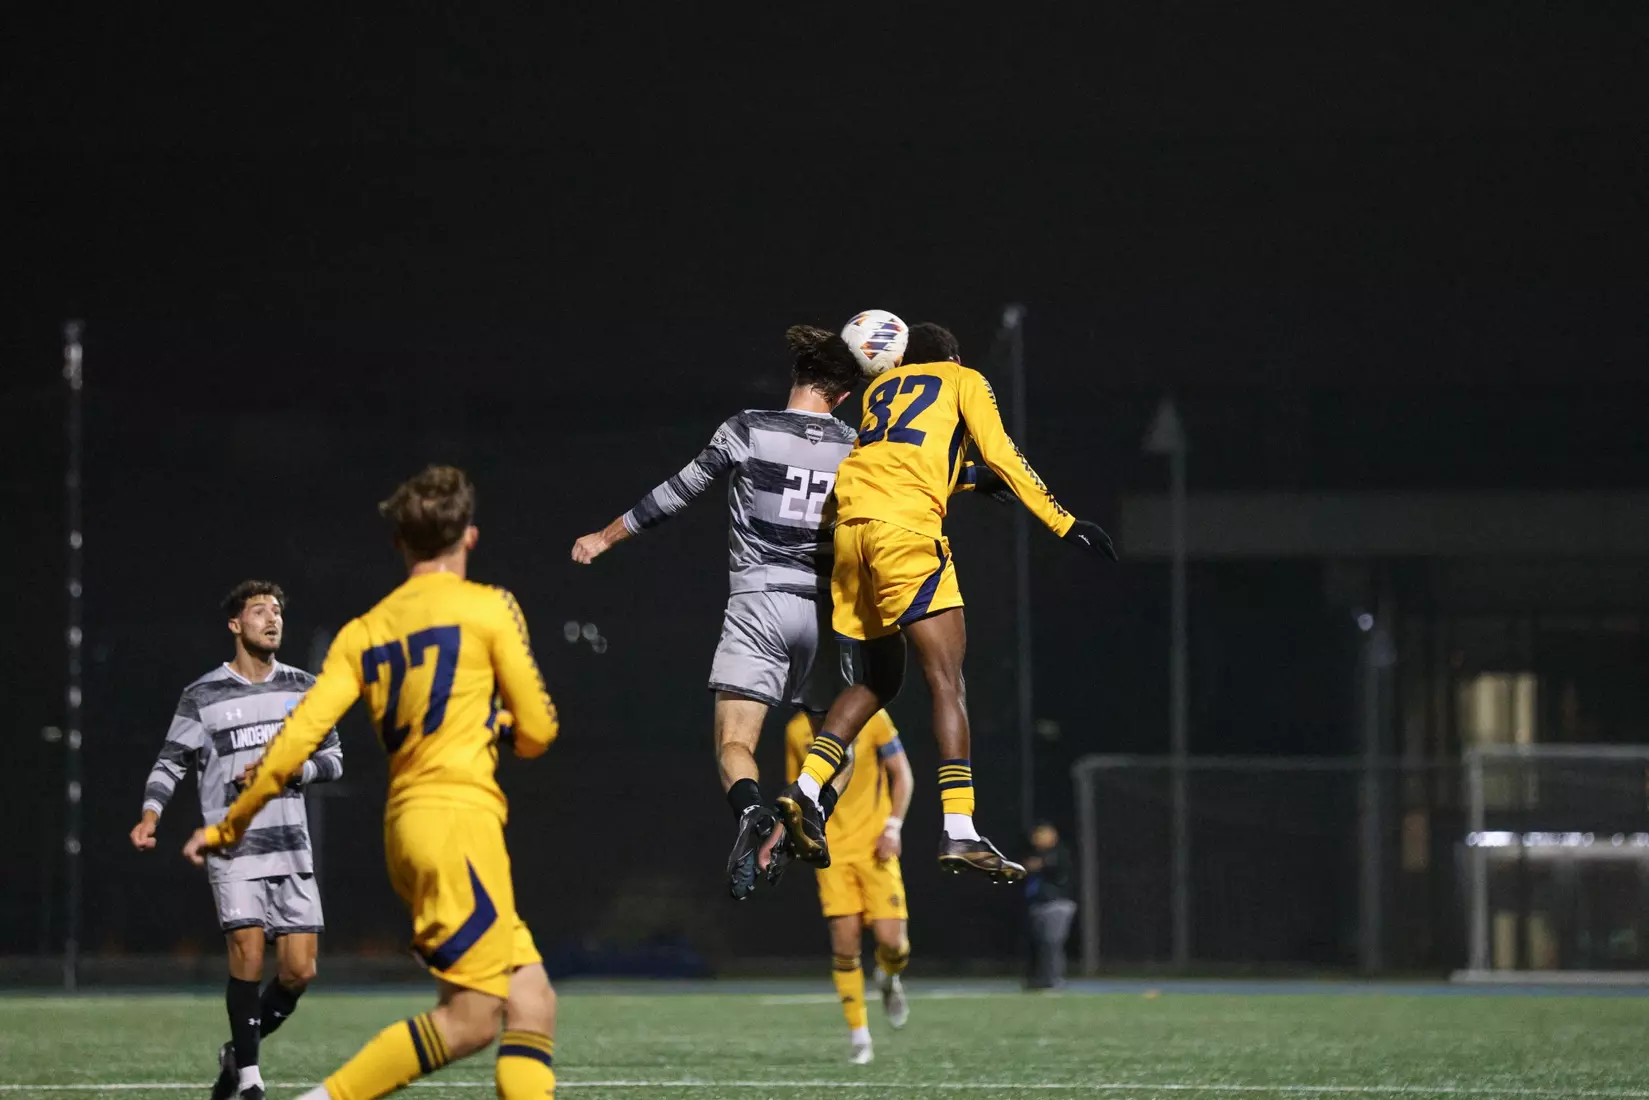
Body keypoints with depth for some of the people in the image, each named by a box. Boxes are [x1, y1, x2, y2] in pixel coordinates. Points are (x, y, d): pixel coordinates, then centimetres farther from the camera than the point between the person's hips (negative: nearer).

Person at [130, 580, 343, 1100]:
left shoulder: (303, 688, 11)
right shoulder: (202, 697, 2)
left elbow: (332, 759, 14)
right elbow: (170, 763, 5)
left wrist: (289, 770, -6)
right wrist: (150, 814, -13)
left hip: (291, 847, 3)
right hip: (233, 845, -3)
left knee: (299, 971, -3)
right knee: (248, 952, -16)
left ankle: (238, 1051, 21)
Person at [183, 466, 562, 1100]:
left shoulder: (363, 632, 14)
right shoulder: (489, 608, 0)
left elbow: (296, 739, 7)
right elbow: (537, 732, 2)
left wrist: (228, 827, 16)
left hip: (407, 827, 7)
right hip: (459, 817, -7)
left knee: (532, 1004, 5)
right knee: (472, 1019, -8)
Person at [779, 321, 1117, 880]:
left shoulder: (881, 388, 29)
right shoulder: (964, 380, 15)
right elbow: (1000, 456, 2)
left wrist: (962, 480, 53)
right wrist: (1065, 523, 1)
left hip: (851, 528, 6)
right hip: (905, 529, -6)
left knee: (879, 679, 19)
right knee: (946, 678, -9)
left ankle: (805, 788, 5)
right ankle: (958, 830, -21)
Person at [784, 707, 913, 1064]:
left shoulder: (871, 717, -4)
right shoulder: (797, 730, 5)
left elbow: (901, 774, 2)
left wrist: (893, 827, -8)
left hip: (874, 846, -2)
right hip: (832, 848, 2)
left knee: (890, 939, -10)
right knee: (845, 938, -11)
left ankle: (889, 979, 28)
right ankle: (858, 1036, 0)